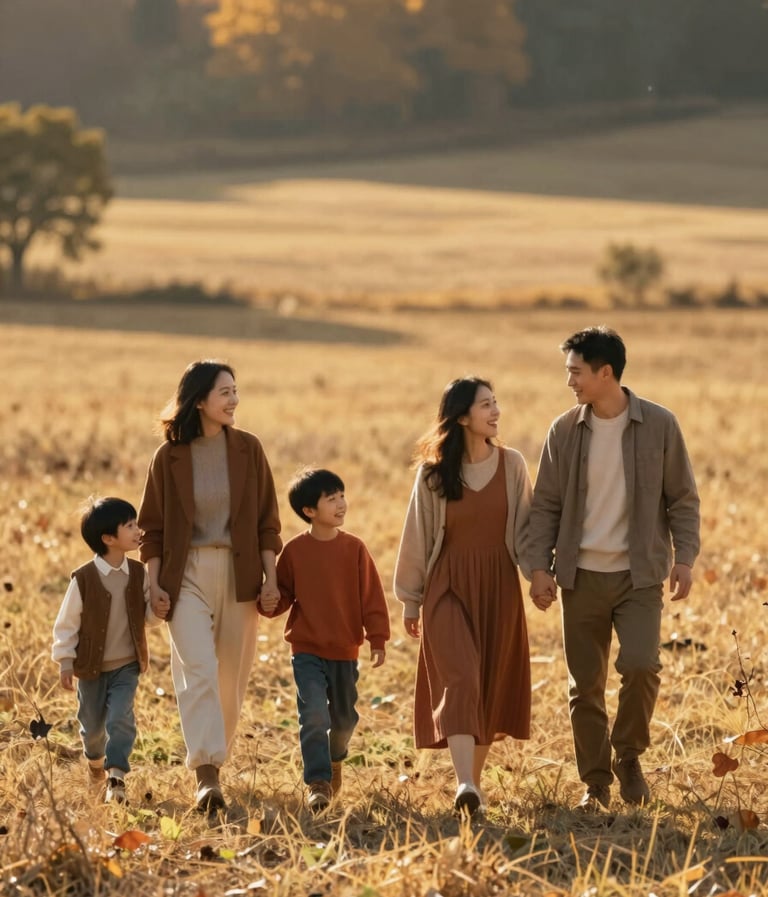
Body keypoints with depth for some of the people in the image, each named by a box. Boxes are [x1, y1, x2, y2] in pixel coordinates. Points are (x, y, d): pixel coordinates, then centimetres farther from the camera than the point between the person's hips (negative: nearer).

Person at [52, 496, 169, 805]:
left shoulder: (138, 574, -5)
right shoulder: (83, 579, -17)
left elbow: (145, 614, 8)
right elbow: (66, 623, -9)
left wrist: (156, 612, -15)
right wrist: (65, 662, -9)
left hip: (127, 665, 2)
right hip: (91, 666, -2)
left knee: (120, 718, -15)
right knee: (93, 723, 14)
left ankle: (116, 776, -14)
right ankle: (95, 762, 43)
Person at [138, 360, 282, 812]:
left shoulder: (248, 449, 3)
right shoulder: (170, 456, -1)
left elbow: (267, 520, 6)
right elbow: (152, 527, 5)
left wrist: (271, 576, -1)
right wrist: (154, 582, -3)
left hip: (238, 572, 2)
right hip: (188, 573, -2)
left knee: (231, 676, 6)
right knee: (198, 669, -16)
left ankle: (217, 758, 22)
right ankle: (207, 774, -23)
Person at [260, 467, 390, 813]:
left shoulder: (353, 548, -3)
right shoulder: (295, 550, -4)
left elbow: (371, 596, 0)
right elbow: (285, 593, 5)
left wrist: (377, 639, -2)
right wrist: (271, 604, -17)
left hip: (345, 649, 2)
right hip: (307, 650, -2)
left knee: (344, 717, 15)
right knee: (314, 715, -14)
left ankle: (335, 759, 45)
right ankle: (318, 783, -9)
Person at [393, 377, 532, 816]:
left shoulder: (512, 465, 1)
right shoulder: (433, 471, -2)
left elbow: (525, 527, 7)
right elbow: (417, 536, 6)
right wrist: (411, 598, 10)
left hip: (498, 585, 2)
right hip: (448, 585, -2)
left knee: (492, 683, 5)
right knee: (459, 679, -15)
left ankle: (474, 779, 18)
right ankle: (465, 785, -25)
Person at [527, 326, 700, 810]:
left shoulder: (659, 425, -4)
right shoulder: (565, 431, 1)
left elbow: (683, 498, 2)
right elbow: (546, 504, 6)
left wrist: (684, 557, -7)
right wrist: (540, 565, -3)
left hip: (639, 573, -2)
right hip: (582, 575, 2)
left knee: (640, 665, -19)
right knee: (585, 684, 4)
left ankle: (629, 754, 5)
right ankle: (596, 783, 16)